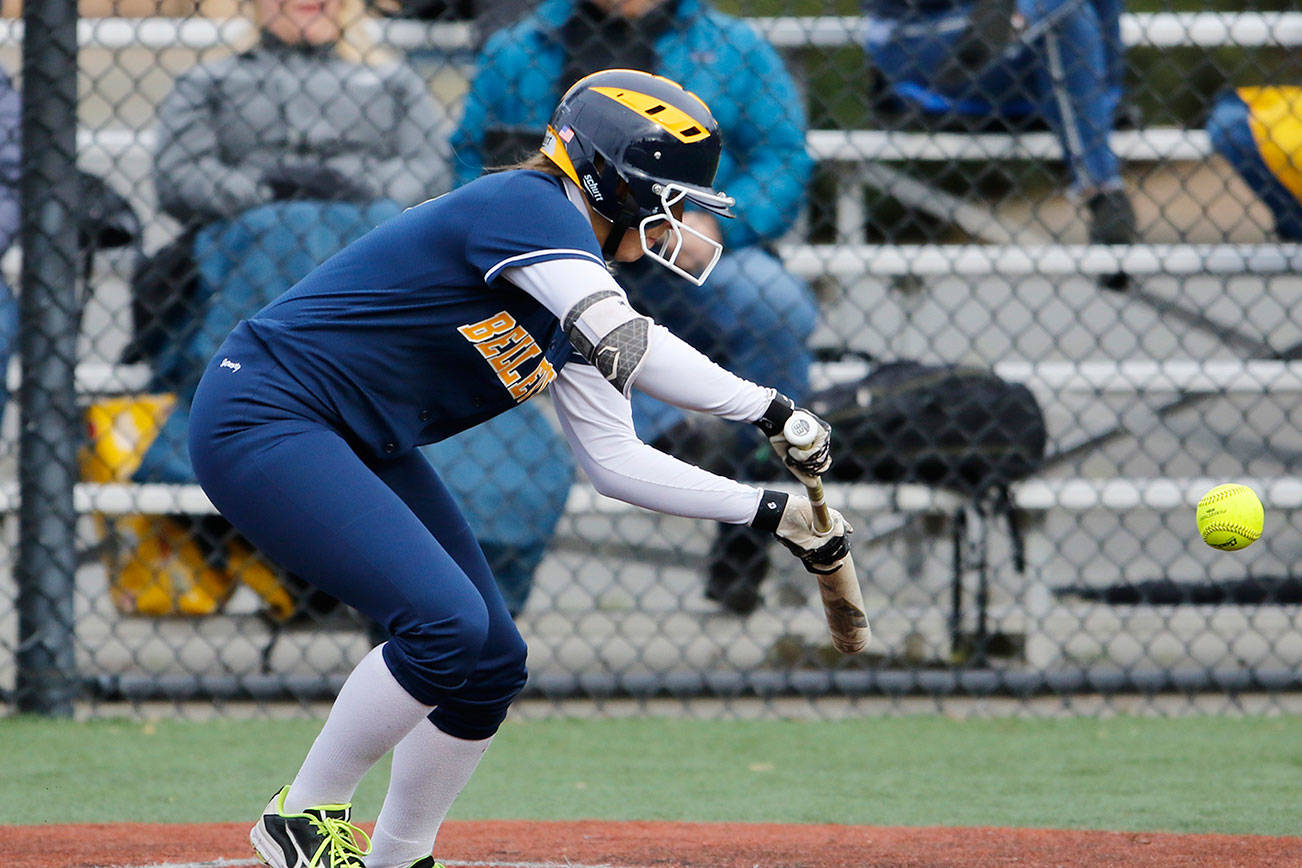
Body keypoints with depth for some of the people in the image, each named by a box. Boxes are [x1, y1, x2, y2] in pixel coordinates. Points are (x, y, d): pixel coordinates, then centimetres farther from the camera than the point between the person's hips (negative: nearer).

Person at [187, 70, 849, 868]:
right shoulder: (525, 206, -20)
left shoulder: (576, 303, 8)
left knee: (492, 663, 7)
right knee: (447, 622, -22)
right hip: (265, 418, -10)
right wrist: (770, 411, -33)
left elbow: (616, 463, 7)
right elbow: (633, 348, -34)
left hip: (360, 449, 10)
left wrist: (769, 510, 2)